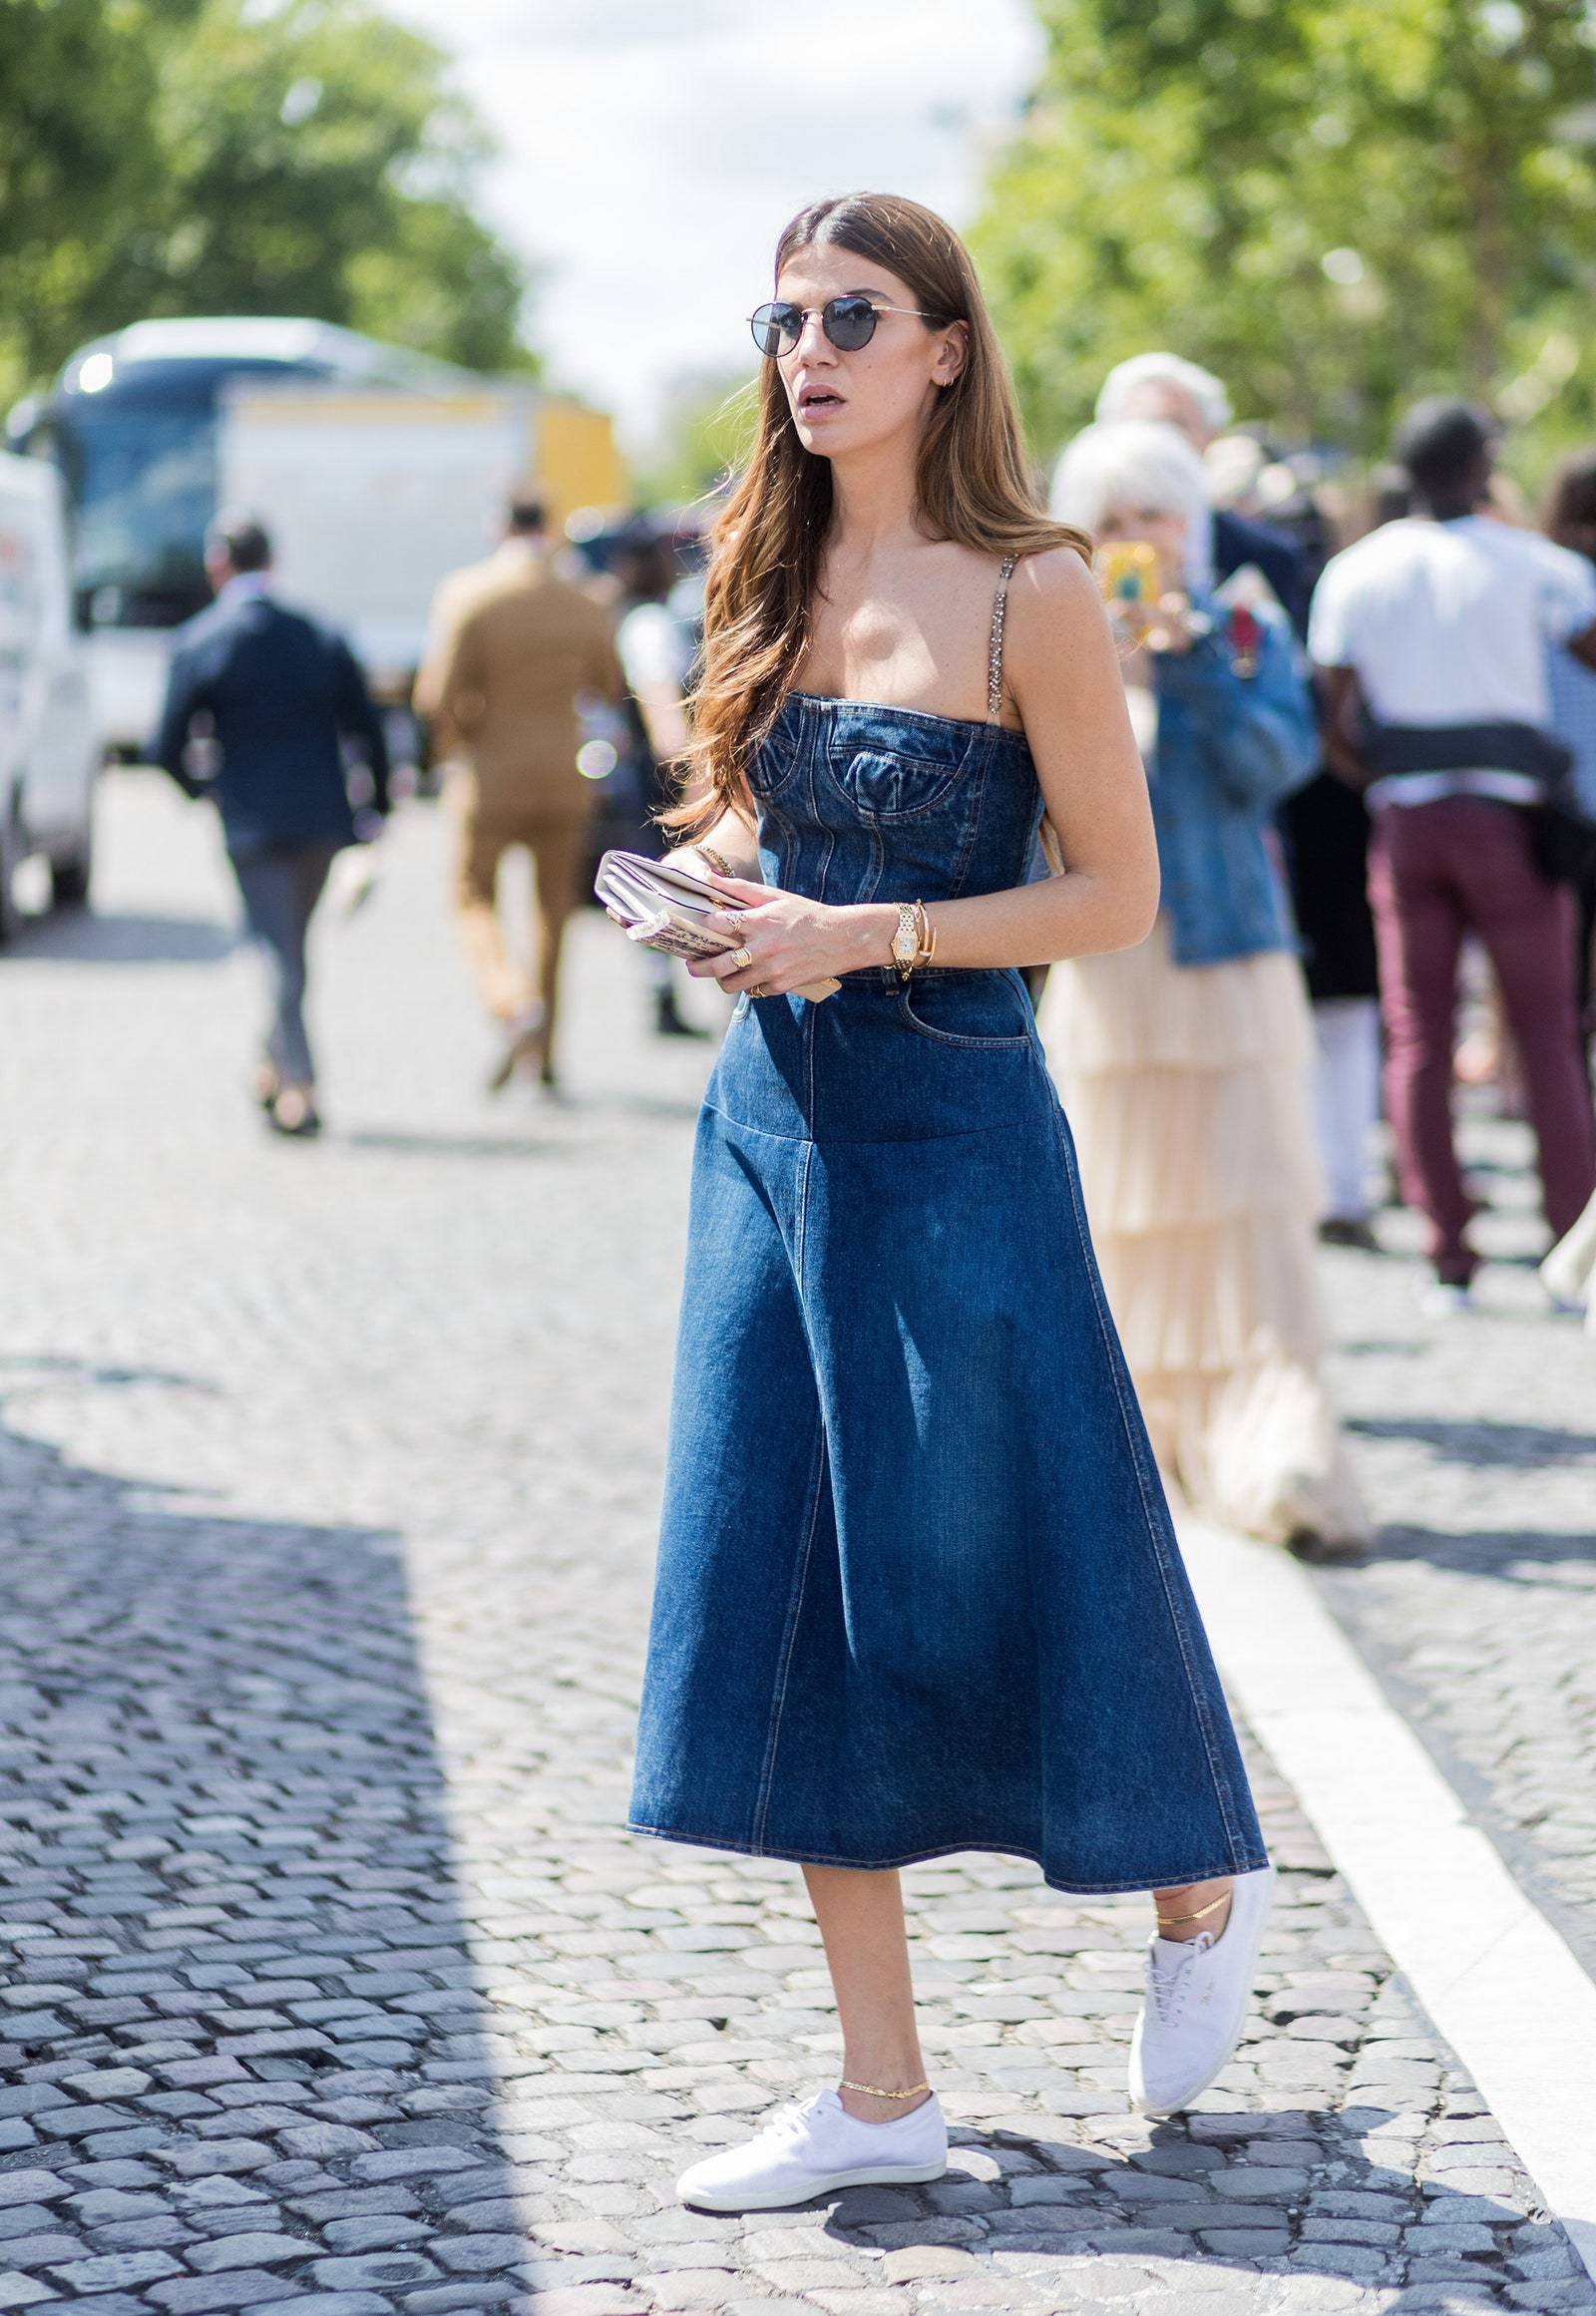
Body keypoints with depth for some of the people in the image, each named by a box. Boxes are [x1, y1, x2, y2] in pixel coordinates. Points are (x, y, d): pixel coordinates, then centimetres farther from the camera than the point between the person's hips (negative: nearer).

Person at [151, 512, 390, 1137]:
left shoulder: (197, 643, -6)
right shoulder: (320, 637, 4)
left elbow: (168, 746, -5)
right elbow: (367, 731, 4)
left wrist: (197, 787, 16)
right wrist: (376, 807, 16)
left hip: (252, 821, -3)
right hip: (323, 816, 3)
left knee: (279, 952, -1)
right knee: (291, 943, 19)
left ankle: (300, 1088, -8)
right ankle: (276, 1067, 26)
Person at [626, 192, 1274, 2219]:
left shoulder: (1030, 593, -9)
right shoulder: (771, 576, 8)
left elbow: (1119, 894, -10)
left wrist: (863, 938, -18)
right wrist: (712, 882, -2)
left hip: (948, 1124, -6)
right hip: (768, 1118, 6)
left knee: (986, 1558, 3)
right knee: (788, 1587, 4)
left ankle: (1200, 1888, 33)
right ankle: (880, 2092, 13)